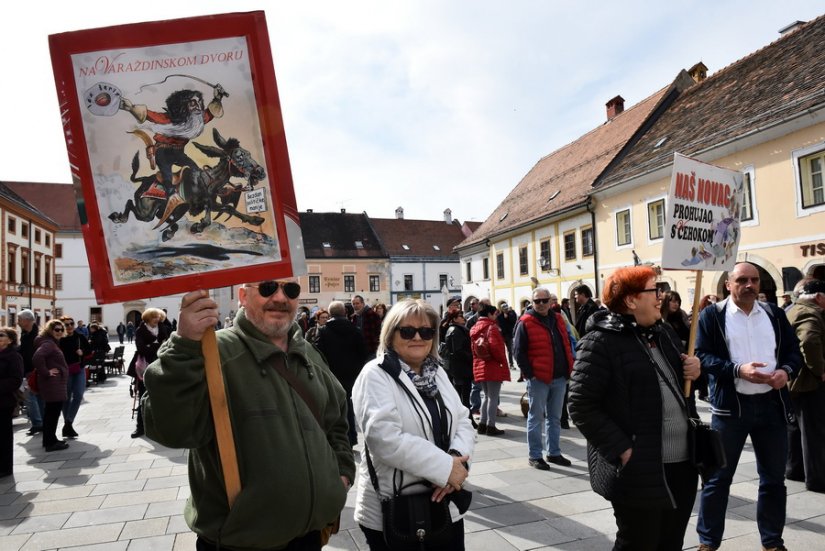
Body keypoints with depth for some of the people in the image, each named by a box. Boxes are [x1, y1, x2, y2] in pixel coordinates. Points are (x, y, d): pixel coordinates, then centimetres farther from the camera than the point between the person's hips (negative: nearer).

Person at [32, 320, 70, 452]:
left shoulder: (52, 343, 15)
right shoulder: (48, 343, -17)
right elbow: (37, 357, -33)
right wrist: (46, 373, -25)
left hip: (55, 383, 11)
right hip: (53, 383, -11)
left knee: (50, 411, 17)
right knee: (54, 411, -5)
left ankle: (48, 440, 27)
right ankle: (51, 442, 1)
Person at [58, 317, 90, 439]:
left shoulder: (80, 337, 2)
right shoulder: (59, 339, -8)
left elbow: (89, 349, 11)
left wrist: (83, 351, -7)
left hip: (79, 370, 3)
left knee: (78, 396, -5)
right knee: (67, 398, 7)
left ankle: (68, 423, 3)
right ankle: (68, 424, 18)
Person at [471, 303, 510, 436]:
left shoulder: (474, 328, 12)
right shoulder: (491, 327, -13)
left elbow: (473, 348, 13)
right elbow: (495, 347, -23)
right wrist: (503, 361, -11)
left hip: (479, 367, 8)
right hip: (494, 367, -8)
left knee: (487, 396, 18)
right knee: (493, 397, -1)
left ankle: (482, 424, 18)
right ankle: (491, 426, 2)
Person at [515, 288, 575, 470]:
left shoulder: (558, 320, 11)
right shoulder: (525, 323, -9)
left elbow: (566, 345, 18)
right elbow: (519, 352, -10)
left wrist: (569, 369, 10)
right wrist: (529, 373, -14)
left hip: (559, 378, 6)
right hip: (538, 379, -6)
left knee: (555, 418, 16)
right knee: (536, 418, 4)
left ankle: (554, 453, 28)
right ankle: (534, 456, 13)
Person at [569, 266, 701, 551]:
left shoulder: (664, 332, 11)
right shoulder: (600, 343, -14)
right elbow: (581, 407, -17)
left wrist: (694, 371, 4)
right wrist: (622, 449, -21)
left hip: (683, 463, 8)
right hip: (640, 470, -8)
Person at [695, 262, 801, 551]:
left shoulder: (775, 313, 10)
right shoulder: (712, 315, -3)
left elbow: (793, 350, 11)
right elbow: (702, 355, -9)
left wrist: (786, 371, -10)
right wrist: (739, 370, -22)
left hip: (772, 403, 4)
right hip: (730, 405, -4)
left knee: (774, 478, 16)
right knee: (718, 478, 6)